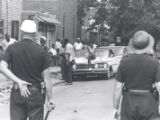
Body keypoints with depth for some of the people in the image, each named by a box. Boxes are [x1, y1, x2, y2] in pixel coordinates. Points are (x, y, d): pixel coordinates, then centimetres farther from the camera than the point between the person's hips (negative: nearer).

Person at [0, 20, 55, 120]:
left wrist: (18, 81, -17)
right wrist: (50, 99, 1)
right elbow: (46, 78, -5)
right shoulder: (41, 52, -5)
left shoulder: (12, 49, -2)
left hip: (17, 93, 1)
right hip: (36, 93, -1)